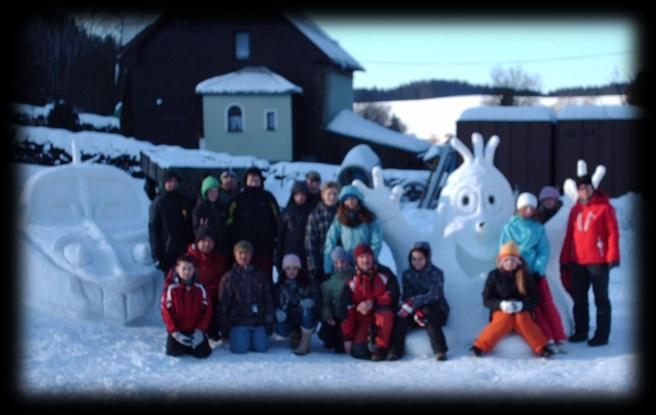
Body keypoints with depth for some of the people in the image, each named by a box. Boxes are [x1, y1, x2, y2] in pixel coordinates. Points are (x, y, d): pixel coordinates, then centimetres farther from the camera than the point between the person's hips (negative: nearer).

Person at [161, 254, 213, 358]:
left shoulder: (200, 288, -2)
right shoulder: (171, 289, -8)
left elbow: (207, 310, -1)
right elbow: (166, 312, -8)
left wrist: (200, 330, -11)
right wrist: (175, 333, -15)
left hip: (195, 331, 1)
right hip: (177, 331, -1)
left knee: (203, 353, -14)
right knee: (175, 352, -22)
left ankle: (191, 344, 20)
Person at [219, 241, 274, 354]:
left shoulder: (260, 275, 11)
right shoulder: (228, 277, 3)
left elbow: (269, 301, 11)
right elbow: (223, 304, 3)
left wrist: (269, 324, 4)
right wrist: (224, 328, -2)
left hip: (258, 321, 2)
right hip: (238, 322, -2)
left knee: (262, 348, -16)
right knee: (240, 348, -19)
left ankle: (252, 338, 16)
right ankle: (233, 337, 14)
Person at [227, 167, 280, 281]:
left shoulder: (268, 198, 6)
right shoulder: (239, 199, 4)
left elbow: (277, 220, 9)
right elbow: (231, 222, 4)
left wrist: (273, 236, 2)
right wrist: (236, 237, -4)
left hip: (265, 247, 0)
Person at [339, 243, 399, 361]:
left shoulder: (385, 274, -5)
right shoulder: (351, 284, -3)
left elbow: (393, 296, -15)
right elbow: (346, 311, -4)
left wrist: (373, 303, -27)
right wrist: (348, 337, -8)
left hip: (382, 315, -1)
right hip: (364, 319, 1)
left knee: (385, 312, -37)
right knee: (359, 351, -22)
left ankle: (381, 348, -21)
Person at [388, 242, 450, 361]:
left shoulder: (436, 273, -8)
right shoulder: (407, 274, 4)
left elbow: (434, 295, -22)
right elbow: (407, 297, -6)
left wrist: (413, 303, -34)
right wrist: (416, 311, -27)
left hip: (437, 311, -3)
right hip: (415, 310, 3)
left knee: (428, 313, -36)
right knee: (401, 315, -27)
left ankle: (440, 351, -36)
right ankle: (395, 351, -25)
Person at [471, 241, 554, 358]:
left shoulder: (524, 275, 3)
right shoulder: (494, 275, 1)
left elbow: (533, 299, -1)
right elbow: (487, 299, -2)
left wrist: (521, 305, -23)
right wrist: (501, 304, -22)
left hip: (521, 311, 1)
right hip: (501, 312, -1)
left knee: (523, 319, -33)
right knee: (505, 320, -34)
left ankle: (542, 348, -30)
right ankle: (480, 347, -32)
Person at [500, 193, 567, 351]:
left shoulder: (539, 229, 8)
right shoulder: (509, 228, 3)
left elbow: (544, 252, 1)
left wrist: (538, 271, -11)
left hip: (536, 272, 2)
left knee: (547, 304, -5)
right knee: (532, 306, -10)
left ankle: (558, 339, -4)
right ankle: (548, 339, -11)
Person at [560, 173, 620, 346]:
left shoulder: (604, 207, -3)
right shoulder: (575, 209, 12)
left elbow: (613, 233, -8)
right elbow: (569, 235, 14)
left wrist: (613, 257, -15)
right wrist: (565, 259, 10)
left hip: (598, 261, -5)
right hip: (578, 262, 6)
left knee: (601, 298, 2)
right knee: (579, 299, 11)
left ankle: (602, 335, 6)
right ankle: (581, 331, 22)